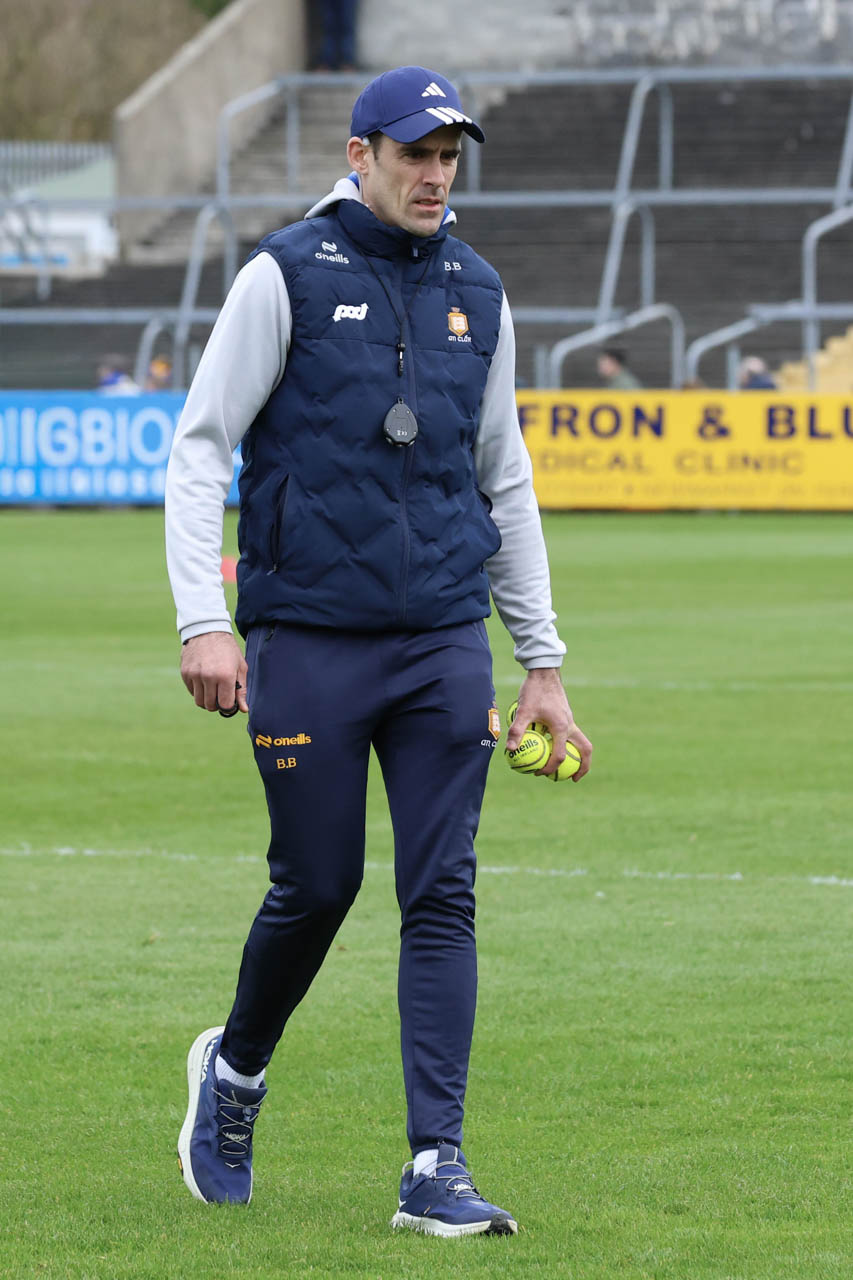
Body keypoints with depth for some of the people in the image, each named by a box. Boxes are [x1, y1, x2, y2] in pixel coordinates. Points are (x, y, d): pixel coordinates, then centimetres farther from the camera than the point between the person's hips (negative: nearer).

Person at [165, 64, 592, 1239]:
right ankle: (234, 1073, 31)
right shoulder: (288, 275, -2)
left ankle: (436, 1167, -4)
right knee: (317, 883, 2)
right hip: (308, 639, -4)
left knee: (443, 895, -4)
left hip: (444, 643, 4)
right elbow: (200, 445, -4)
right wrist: (204, 622, -14)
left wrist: (544, 664, 16)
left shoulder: (476, 294, 11)